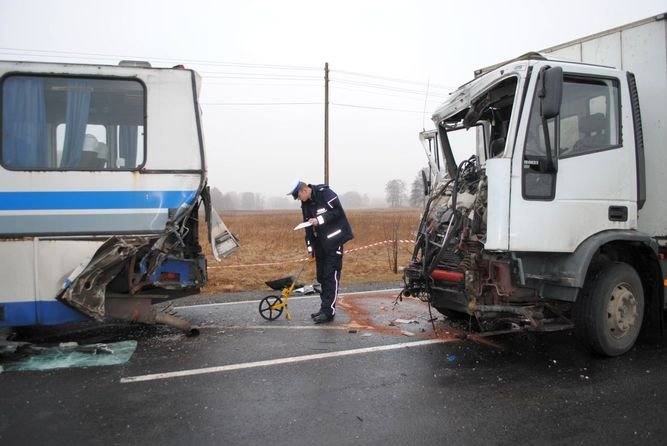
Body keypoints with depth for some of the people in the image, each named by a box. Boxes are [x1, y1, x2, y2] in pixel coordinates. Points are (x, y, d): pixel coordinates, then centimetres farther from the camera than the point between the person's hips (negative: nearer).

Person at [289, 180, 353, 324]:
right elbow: (308, 227, 13)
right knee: (322, 277, 11)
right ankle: (325, 308, 21)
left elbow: (338, 212, -20)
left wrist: (319, 220, -25)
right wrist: (310, 247, 10)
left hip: (333, 241, -8)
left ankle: (329, 311, -6)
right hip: (320, 244, 8)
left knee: (331, 277, -9)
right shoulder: (305, 204, 9)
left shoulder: (326, 193, -15)